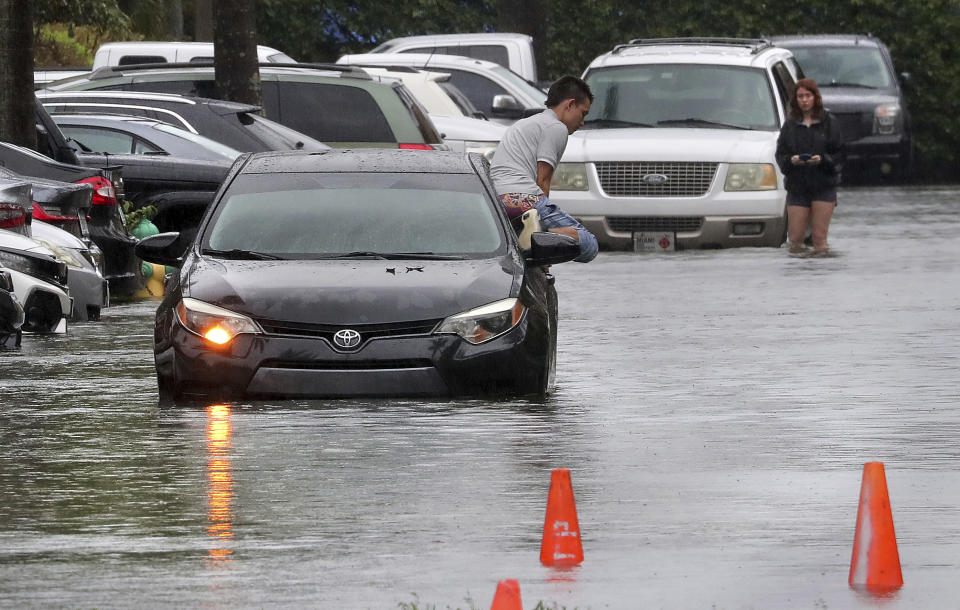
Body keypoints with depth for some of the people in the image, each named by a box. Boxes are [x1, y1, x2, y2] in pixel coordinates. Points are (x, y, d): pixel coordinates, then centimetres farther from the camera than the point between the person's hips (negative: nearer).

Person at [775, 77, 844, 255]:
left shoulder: (828, 122, 3)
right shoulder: (790, 124, 10)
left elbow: (839, 154, 0)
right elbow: (780, 154, 7)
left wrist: (822, 160, -18)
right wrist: (791, 160, -14)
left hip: (823, 186, -2)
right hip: (797, 186, 2)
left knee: (819, 237, -6)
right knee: (795, 238, -2)